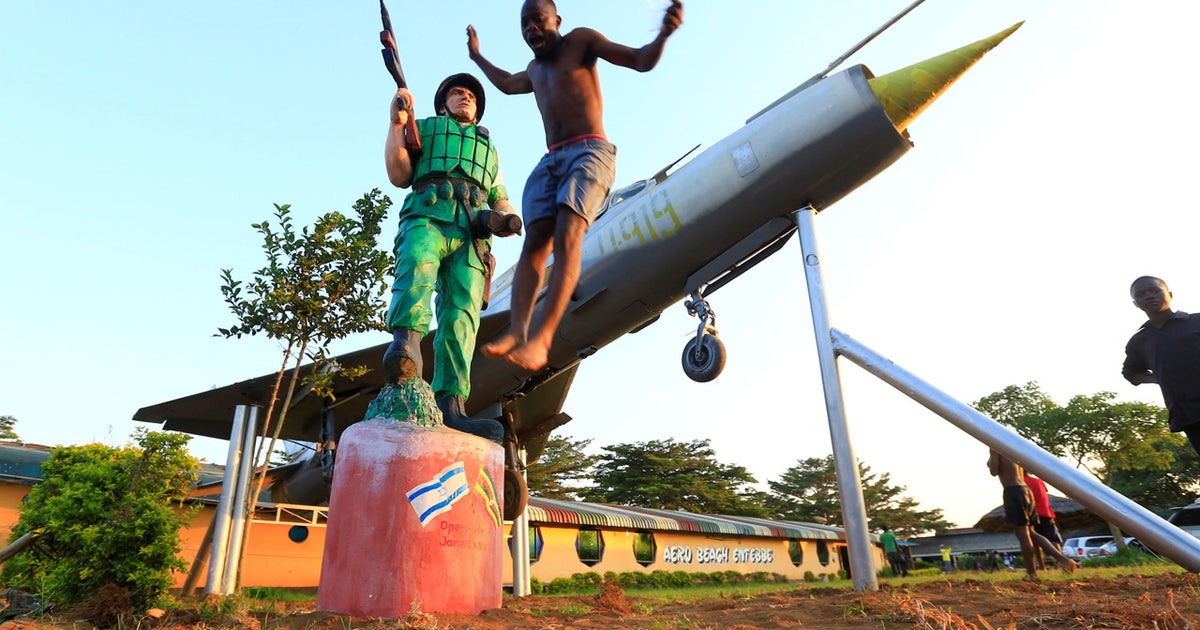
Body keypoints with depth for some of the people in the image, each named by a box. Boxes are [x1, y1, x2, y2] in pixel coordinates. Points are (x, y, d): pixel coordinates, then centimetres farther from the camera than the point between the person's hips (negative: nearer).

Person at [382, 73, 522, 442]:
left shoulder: (489, 147, 39)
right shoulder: (425, 127, 31)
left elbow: (501, 201, 31)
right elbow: (399, 176, 17)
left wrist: (506, 218, 6)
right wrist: (397, 124, 6)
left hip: (473, 230, 2)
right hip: (428, 214, -1)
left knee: (462, 312, -18)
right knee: (417, 268, -36)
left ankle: (449, 405, -31)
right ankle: (405, 342, -60)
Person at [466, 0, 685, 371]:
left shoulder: (580, 41, 11)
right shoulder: (534, 70, 30)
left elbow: (641, 61, 1)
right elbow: (507, 84, 54)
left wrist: (663, 35, -20)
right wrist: (477, 56, 62)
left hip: (590, 152, -6)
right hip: (551, 161, 6)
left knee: (567, 233, -28)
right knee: (536, 240, -17)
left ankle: (542, 336, -41)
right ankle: (517, 331, -32)